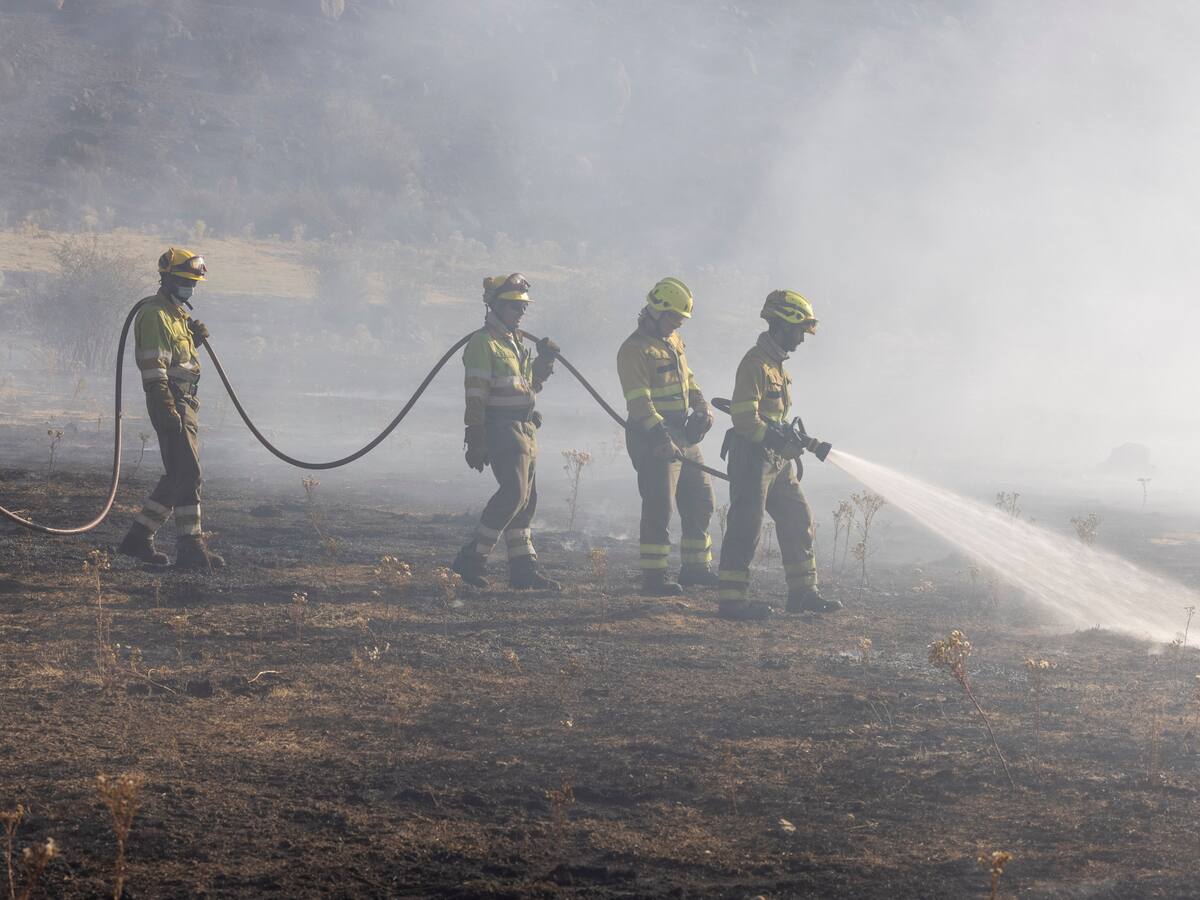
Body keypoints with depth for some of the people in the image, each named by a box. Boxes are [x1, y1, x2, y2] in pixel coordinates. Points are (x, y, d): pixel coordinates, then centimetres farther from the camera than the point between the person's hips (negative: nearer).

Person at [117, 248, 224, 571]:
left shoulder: (177, 313, 21)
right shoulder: (155, 314, -11)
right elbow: (153, 366, -19)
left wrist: (195, 337, 10)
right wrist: (167, 410, -25)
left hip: (184, 403, 10)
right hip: (171, 402, -10)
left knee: (177, 477, 11)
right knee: (187, 475, -12)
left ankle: (138, 537, 14)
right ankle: (191, 548, -11)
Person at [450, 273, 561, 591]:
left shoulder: (516, 342, 19)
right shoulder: (484, 343, -10)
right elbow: (476, 396, -16)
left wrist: (543, 361, 12)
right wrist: (476, 440, -21)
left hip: (525, 430, 9)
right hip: (501, 430, -9)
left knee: (526, 499, 8)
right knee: (514, 492, -19)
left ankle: (523, 568, 12)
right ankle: (472, 558, -13)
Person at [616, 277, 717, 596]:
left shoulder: (674, 341, 15)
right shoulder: (635, 349, -14)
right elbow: (639, 400, -22)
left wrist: (702, 406, 5)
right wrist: (661, 436, -30)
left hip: (684, 435, 9)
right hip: (655, 441, -9)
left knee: (701, 501, 13)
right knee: (659, 508, -8)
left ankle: (695, 566, 24)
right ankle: (653, 575, -2)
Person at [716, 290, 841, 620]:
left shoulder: (777, 363, 15)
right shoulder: (756, 363, -16)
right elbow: (745, 419, -22)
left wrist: (792, 449, 21)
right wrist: (783, 443, -23)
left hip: (778, 460, 10)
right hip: (753, 458, -10)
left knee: (798, 519, 11)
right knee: (745, 528, -7)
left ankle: (802, 592, 18)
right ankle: (731, 600, -2)